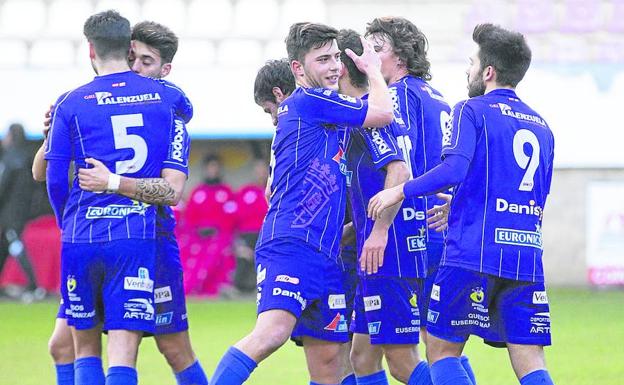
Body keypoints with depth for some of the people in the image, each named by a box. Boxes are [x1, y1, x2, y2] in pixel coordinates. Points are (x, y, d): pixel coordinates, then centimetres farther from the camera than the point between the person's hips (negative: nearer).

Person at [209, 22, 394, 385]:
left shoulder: (320, 113, 23)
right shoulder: (309, 101, -5)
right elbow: (383, 113, -5)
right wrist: (373, 69, 13)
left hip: (324, 253, 10)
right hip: (291, 245, -10)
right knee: (273, 331, -28)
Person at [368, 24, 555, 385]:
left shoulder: (473, 111, -1)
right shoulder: (541, 126, 18)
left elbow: (453, 169, -17)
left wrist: (401, 191, -4)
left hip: (474, 255, -5)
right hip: (527, 258, 5)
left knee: (442, 349, 8)